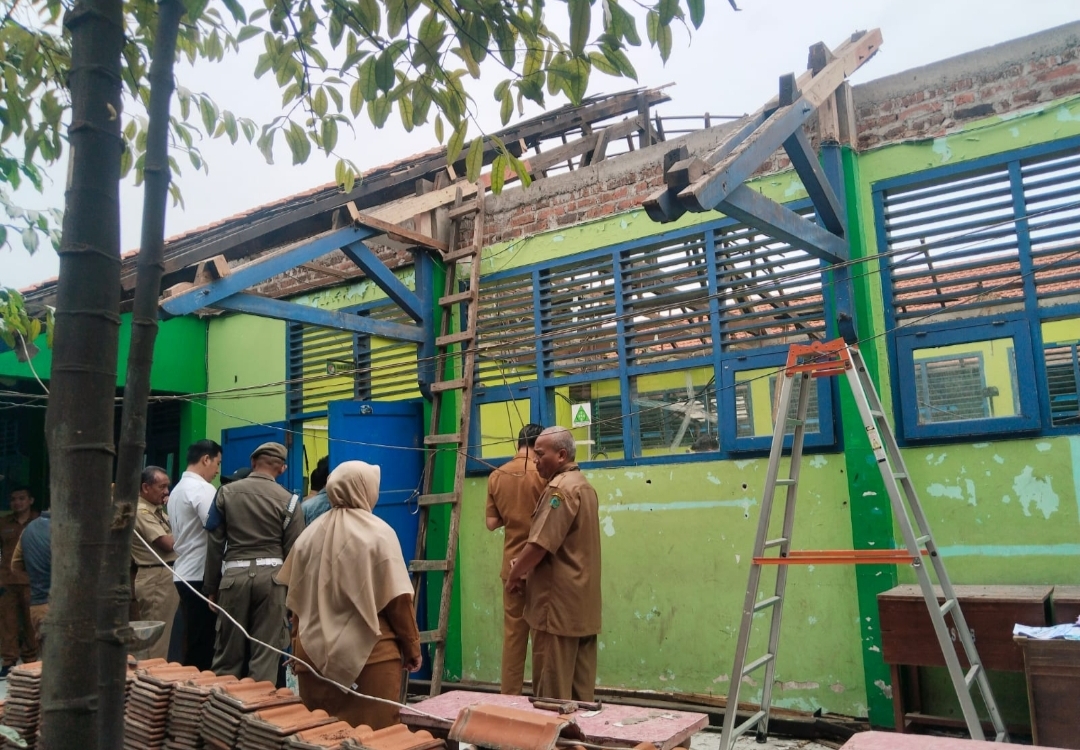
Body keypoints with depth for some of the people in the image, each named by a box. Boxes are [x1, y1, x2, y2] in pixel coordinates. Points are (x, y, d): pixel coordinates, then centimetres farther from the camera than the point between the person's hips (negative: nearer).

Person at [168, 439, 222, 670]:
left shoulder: (177, 489, 16)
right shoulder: (203, 489, -14)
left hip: (184, 572, 9)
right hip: (200, 574, -9)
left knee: (192, 640, 15)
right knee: (202, 642, -3)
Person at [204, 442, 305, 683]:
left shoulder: (227, 492, 6)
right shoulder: (288, 500, -1)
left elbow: (215, 543, 8)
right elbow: (293, 551, -1)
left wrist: (211, 587, 14)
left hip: (235, 573, 2)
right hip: (270, 575, -2)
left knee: (228, 651, 13)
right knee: (266, 652, 4)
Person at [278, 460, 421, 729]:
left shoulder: (311, 533, 5)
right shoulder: (379, 532, -8)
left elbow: (296, 599, 10)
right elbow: (397, 598, -9)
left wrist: (298, 646, 21)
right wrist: (412, 646, 2)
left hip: (315, 652, 5)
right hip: (369, 651, -5)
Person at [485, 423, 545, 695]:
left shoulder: (496, 476, 3)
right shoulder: (544, 473, -11)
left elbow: (491, 523, 3)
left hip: (512, 565, 4)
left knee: (513, 633, 9)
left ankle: (509, 696, 15)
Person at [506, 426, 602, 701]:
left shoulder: (560, 488, -15)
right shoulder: (583, 485, 16)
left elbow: (540, 544, -20)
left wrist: (515, 574, -4)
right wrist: (524, 564, 13)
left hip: (559, 603, -10)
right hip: (582, 603, 10)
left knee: (553, 691, -2)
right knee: (580, 687, 12)